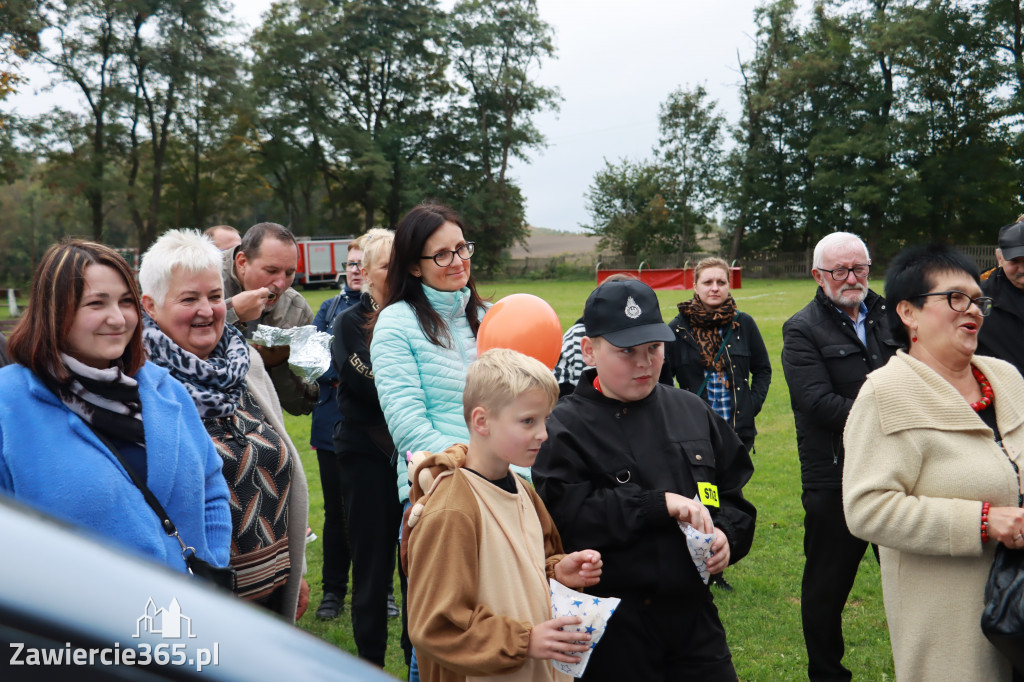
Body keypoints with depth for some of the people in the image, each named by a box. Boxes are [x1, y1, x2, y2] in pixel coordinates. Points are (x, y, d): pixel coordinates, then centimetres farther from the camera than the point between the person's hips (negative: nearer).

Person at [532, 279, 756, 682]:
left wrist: (727, 535, -5)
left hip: (694, 610, 5)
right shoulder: (566, 427, -9)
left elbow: (734, 492, 15)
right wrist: (661, 503, -20)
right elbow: (564, 515, -21)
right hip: (615, 625, -4)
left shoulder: (692, 411, 8)